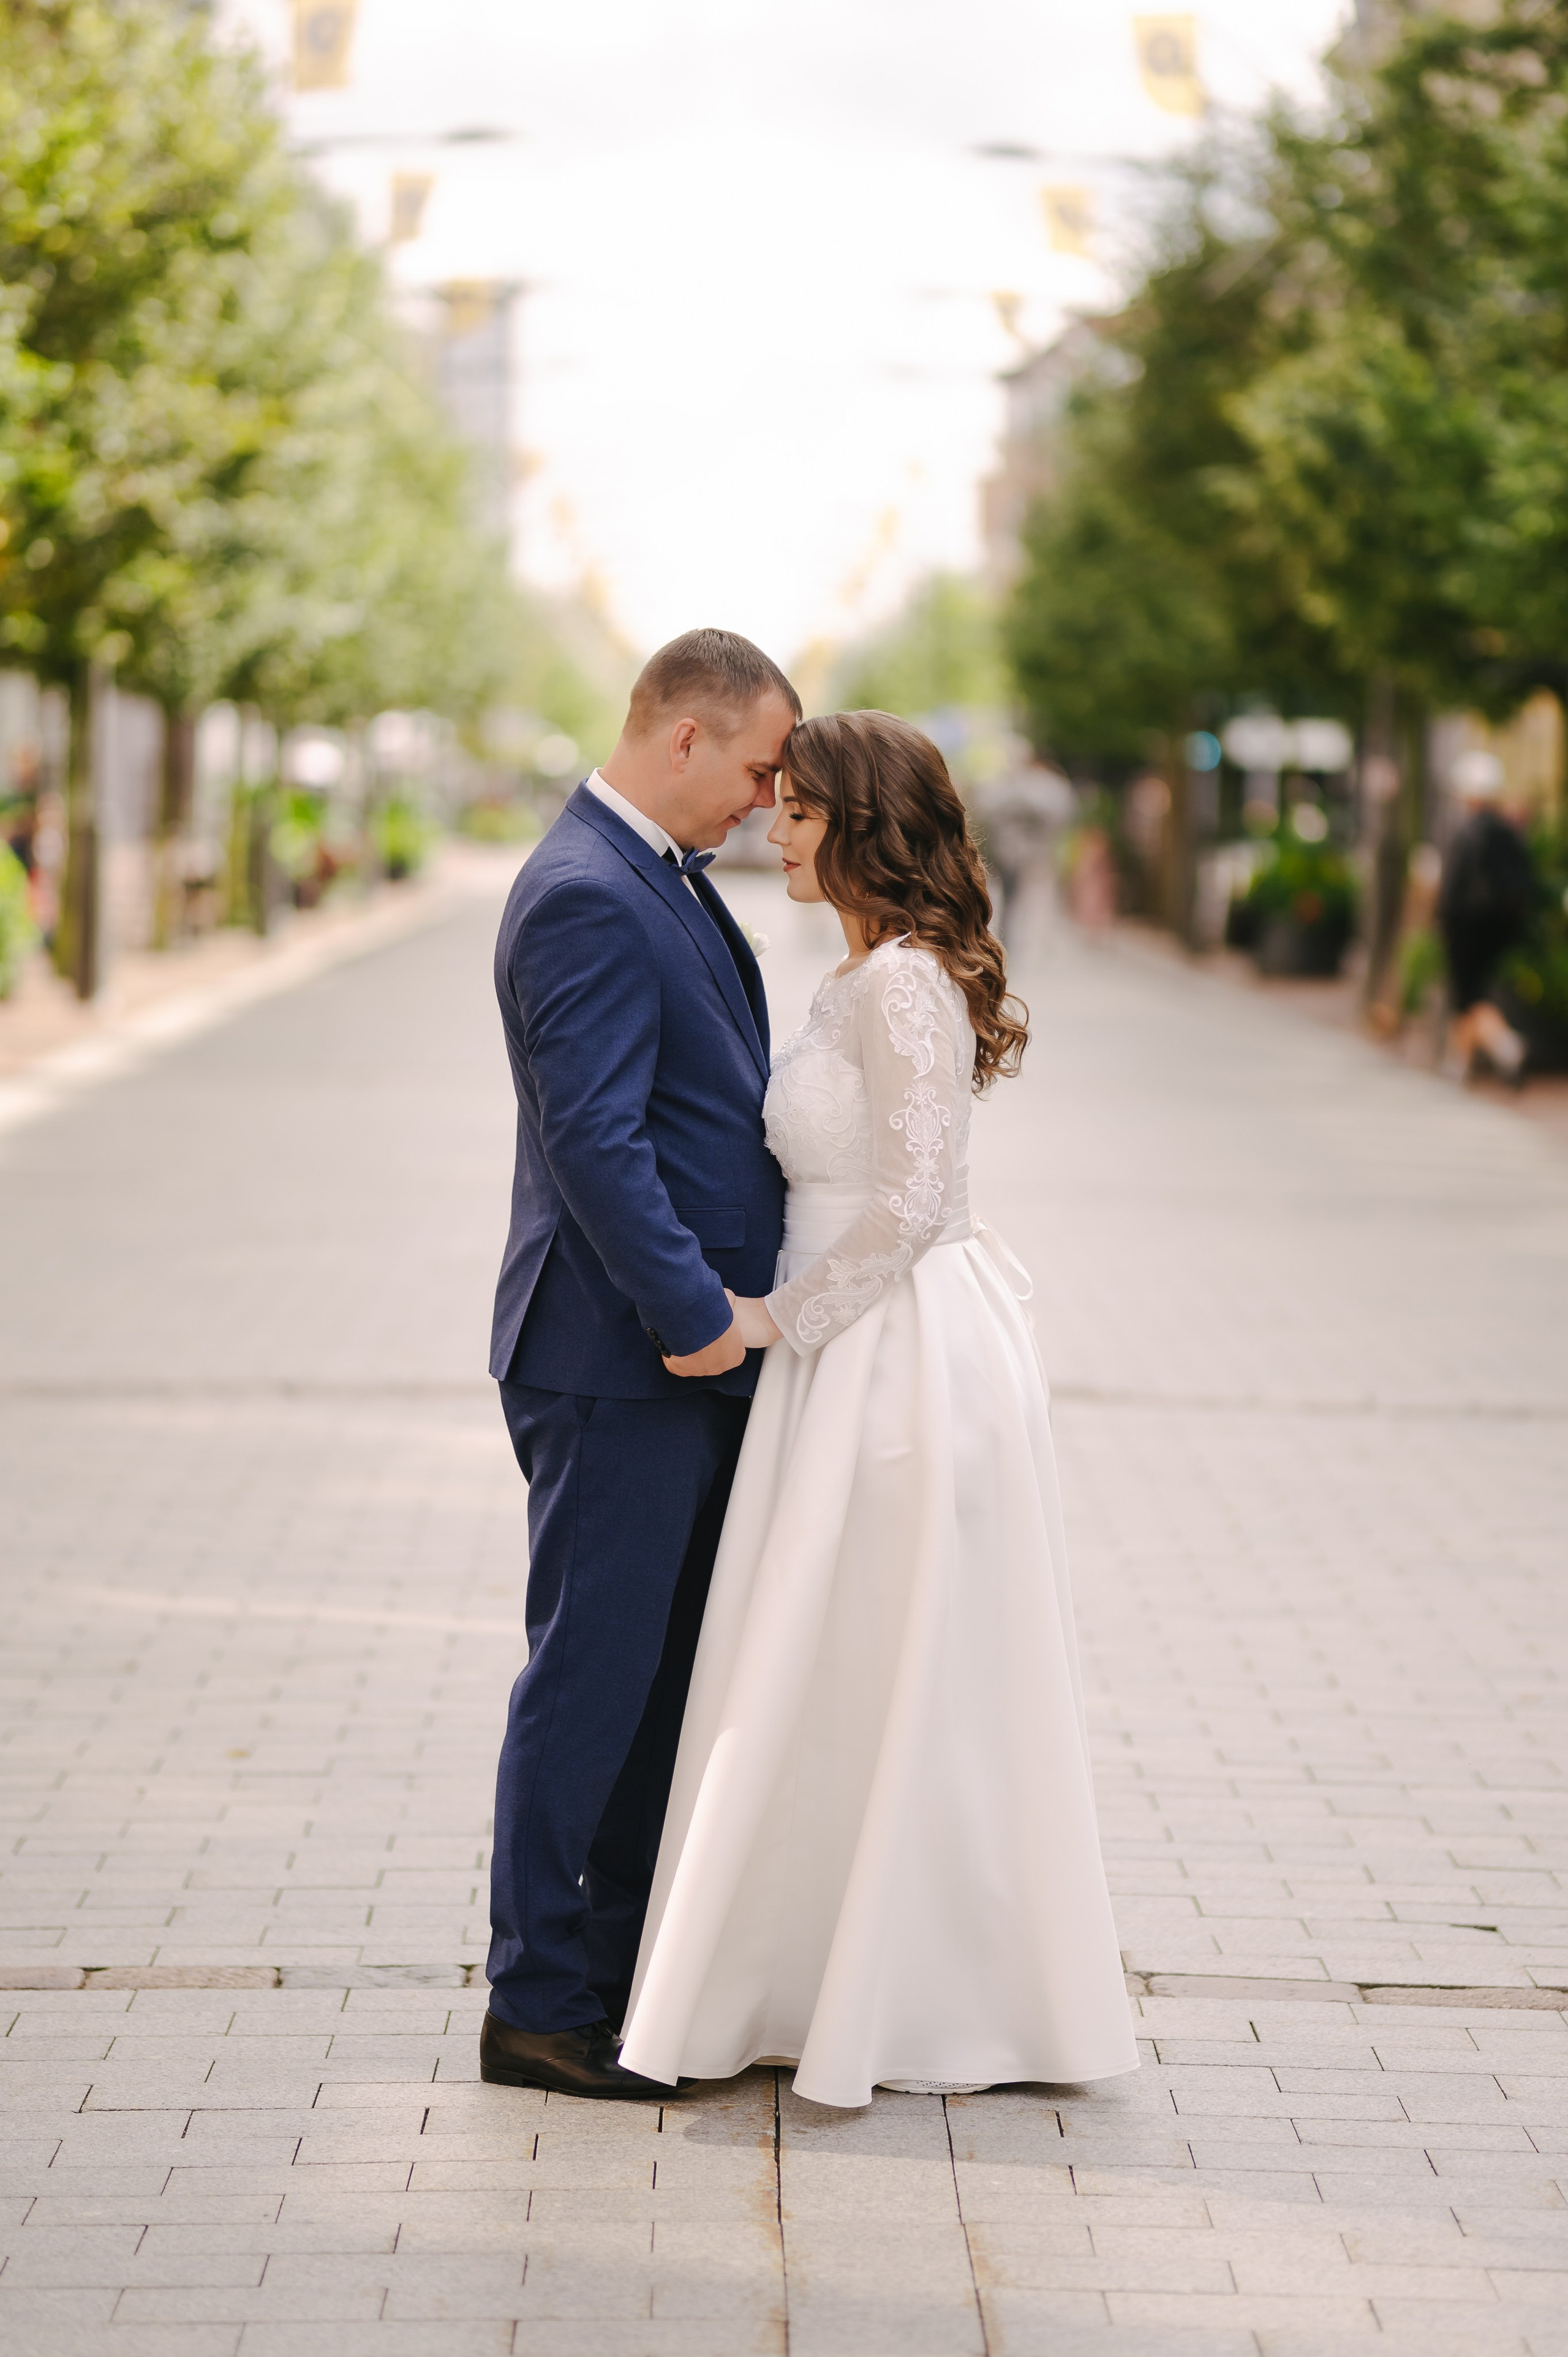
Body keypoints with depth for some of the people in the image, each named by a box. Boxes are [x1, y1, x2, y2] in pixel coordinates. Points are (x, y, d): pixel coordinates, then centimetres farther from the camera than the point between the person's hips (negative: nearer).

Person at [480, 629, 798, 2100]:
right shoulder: (587, 898, -18)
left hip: (695, 1350, 10)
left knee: (669, 1674, 15)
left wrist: (723, 1304, 14)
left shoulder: (663, 879, 15)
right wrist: (692, 1313, -21)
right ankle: (538, 2006, 7)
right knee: (592, 1673, -2)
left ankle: (632, 1972, 25)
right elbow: (594, 1139, -23)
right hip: (621, 1363, -10)